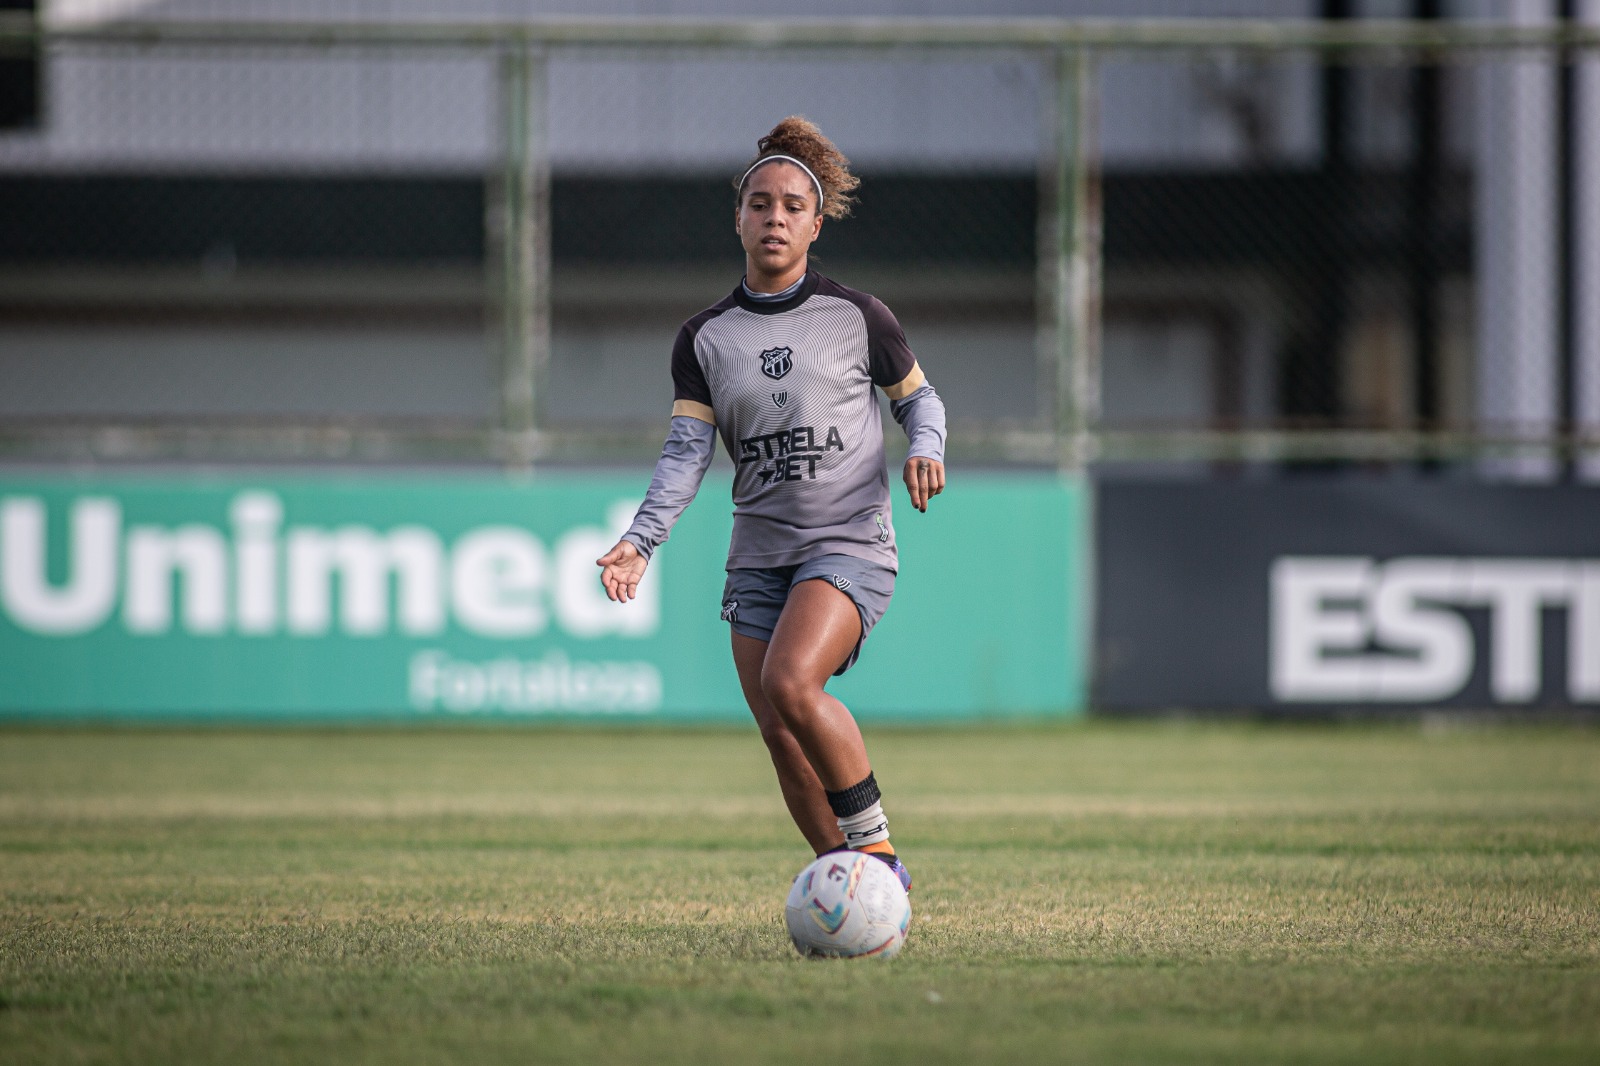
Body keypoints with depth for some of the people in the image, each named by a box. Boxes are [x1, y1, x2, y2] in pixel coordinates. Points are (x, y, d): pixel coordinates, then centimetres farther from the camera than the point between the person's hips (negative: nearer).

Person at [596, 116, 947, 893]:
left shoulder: (856, 318, 0)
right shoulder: (704, 339, 7)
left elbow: (918, 396, 13)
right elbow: (686, 452, 0)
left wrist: (925, 449, -9)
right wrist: (640, 541, -14)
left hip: (850, 543, -4)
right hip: (759, 556, 4)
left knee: (790, 682, -27)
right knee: (780, 739, 0)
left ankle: (875, 845, -13)